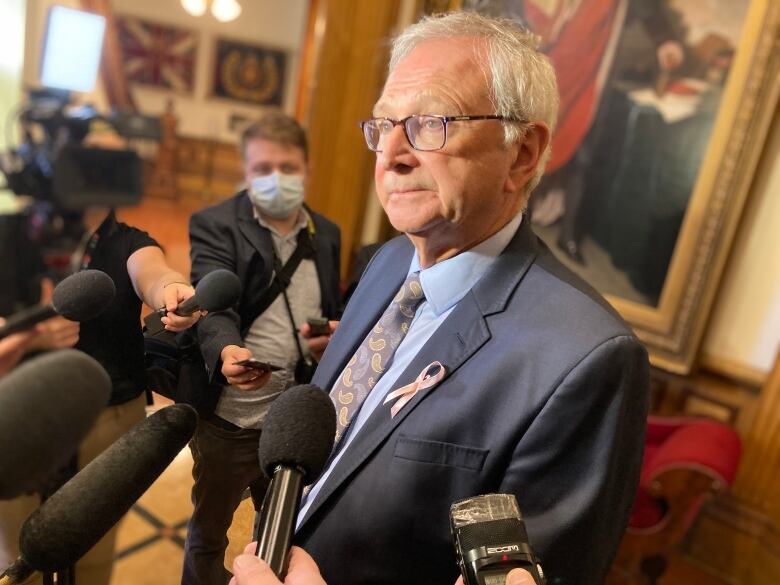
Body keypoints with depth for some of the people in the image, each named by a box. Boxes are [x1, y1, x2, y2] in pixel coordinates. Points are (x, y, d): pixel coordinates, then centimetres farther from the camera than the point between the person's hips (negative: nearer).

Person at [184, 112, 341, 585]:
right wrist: (227, 352, -45)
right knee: (208, 535, 21)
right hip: (232, 421, -3)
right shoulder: (214, 225, -11)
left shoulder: (327, 234, 3)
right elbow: (215, 305, -25)